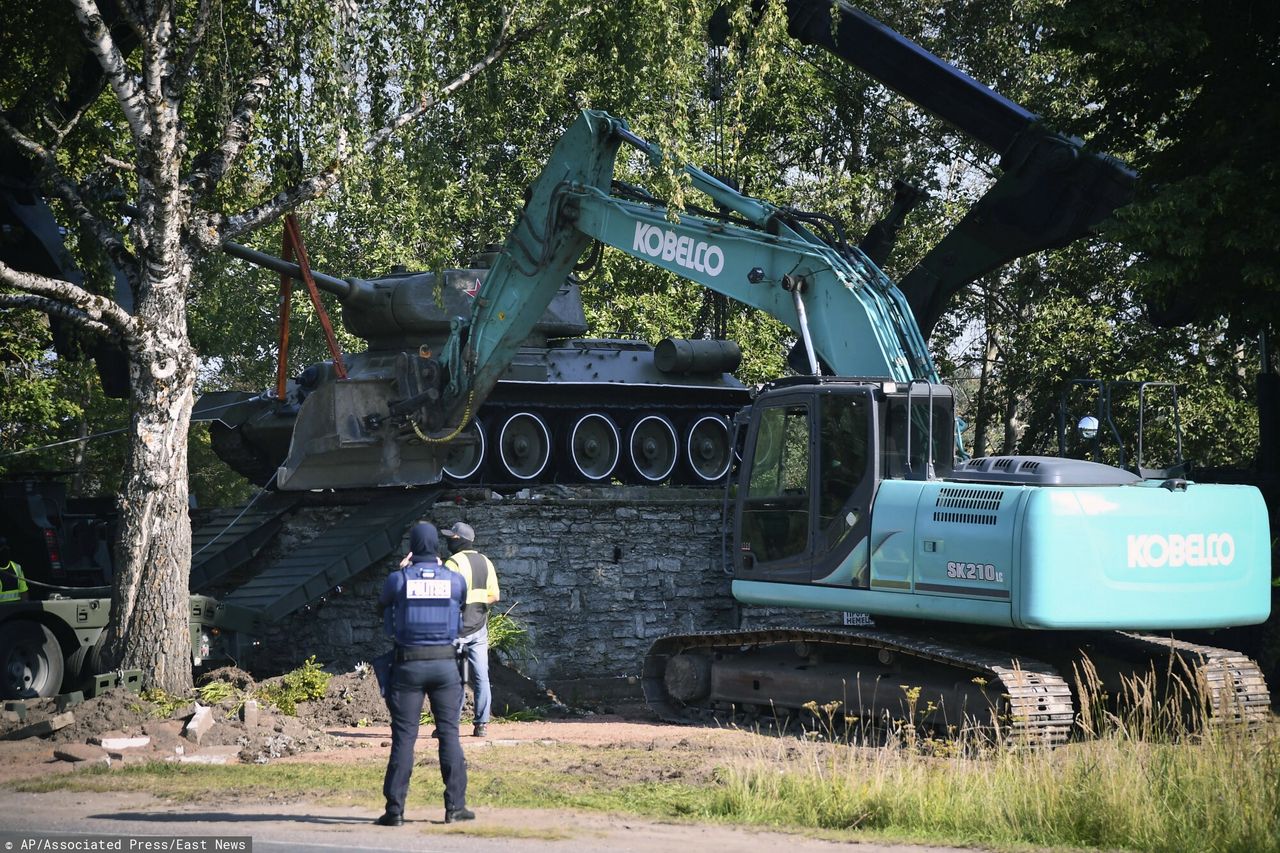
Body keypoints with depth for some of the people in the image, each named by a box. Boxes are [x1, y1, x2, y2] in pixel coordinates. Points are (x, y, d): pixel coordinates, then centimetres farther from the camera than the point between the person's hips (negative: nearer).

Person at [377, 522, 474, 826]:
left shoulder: (399, 579, -5)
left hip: (409, 664, -1)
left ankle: (395, 809, 1)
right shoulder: (455, 580, 0)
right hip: (445, 664, 1)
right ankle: (455, 806, 6)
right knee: (449, 733, 7)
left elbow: (381, 604, 14)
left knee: (403, 736, 1)